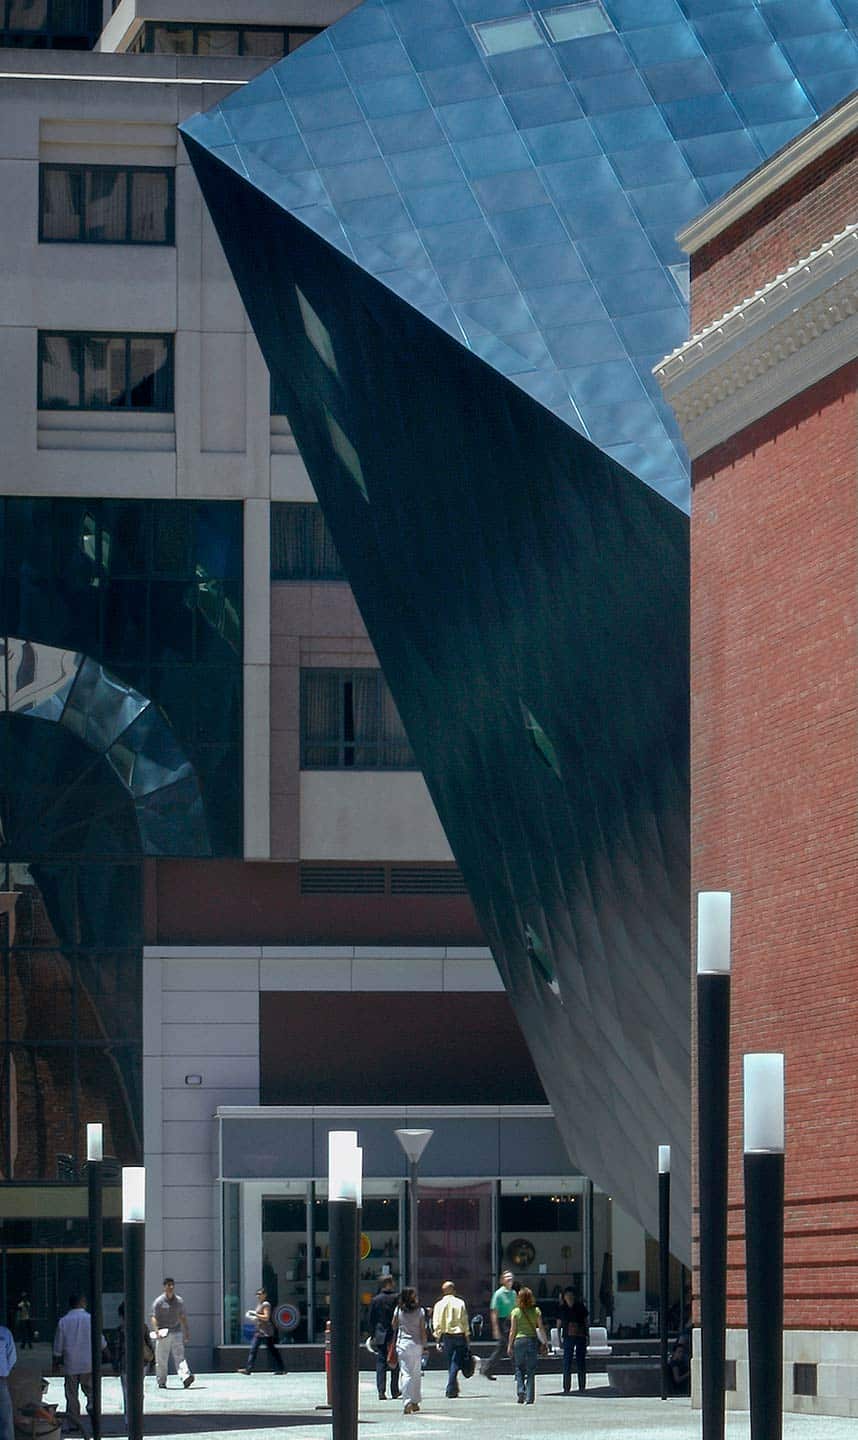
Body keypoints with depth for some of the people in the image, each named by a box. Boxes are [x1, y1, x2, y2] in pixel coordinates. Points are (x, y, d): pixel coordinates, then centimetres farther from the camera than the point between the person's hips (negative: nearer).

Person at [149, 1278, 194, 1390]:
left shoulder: (179, 1301, 11)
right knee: (161, 1360, 3)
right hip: (163, 1334, -2)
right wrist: (156, 1330, -22)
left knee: (180, 1356, -11)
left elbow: (183, 1317, 19)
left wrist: (187, 1332, 17)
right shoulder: (159, 1302, -2)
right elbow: (153, 1317, -7)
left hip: (176, 1332, 2)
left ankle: (186, 1378, -25)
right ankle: (161, 1382, 12)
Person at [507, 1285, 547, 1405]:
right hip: (533, 1340, 1)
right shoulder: (536, 1311, -1)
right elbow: (541, 1329, -1)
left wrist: (510, 1346, 5)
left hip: (519, 1341, -1)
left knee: (519, 1369, 12)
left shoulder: (516, 1312, -3)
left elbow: (513, 1330, -2)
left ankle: (521, 1391, -6)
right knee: (531, 1370, 6)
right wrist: (545, 1342, 8)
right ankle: (530, 1397, 1)